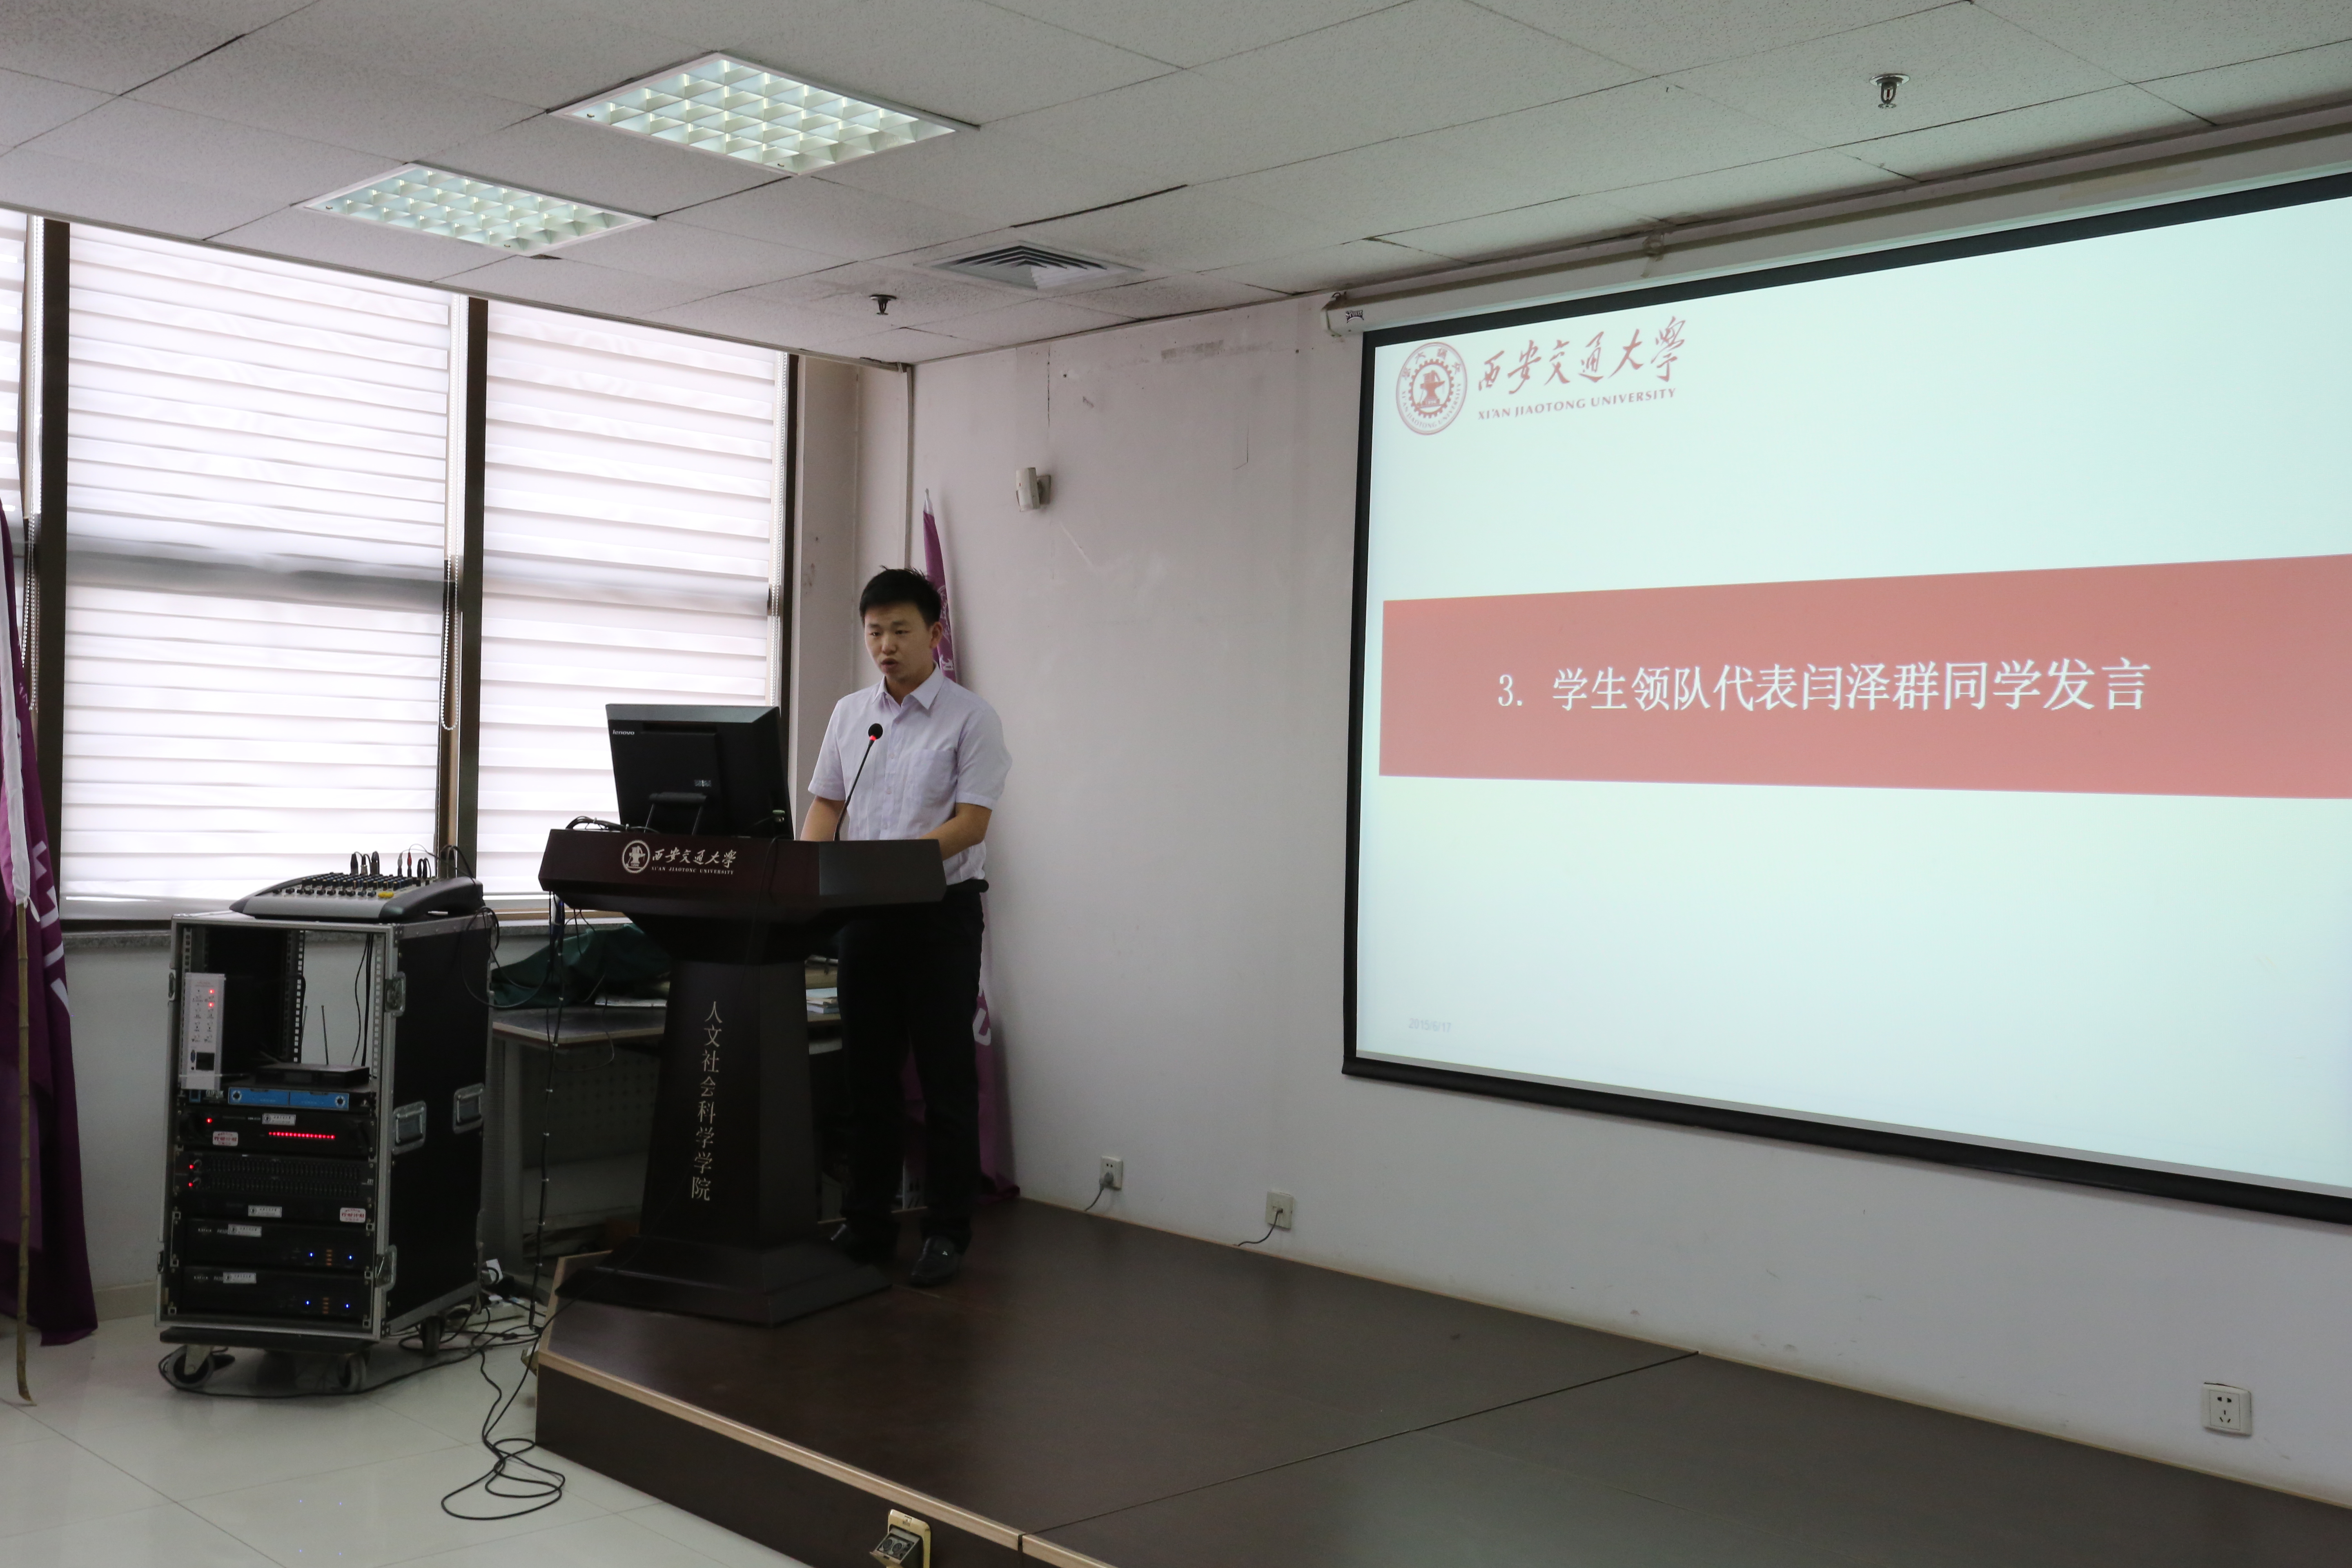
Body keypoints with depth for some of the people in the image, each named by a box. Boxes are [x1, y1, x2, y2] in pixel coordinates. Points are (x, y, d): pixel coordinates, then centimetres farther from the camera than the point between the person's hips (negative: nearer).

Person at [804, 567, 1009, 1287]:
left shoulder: (970, 718, -5)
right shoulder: (849, 713, 11)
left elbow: (971, 823, -12)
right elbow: (825, 806, 11)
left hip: (940, 910, -5)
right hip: (864, 914, 5)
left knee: (946, 1080, 1)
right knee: (866, 1074, 10)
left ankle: (947, 1232, 9)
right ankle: (866, 1226, 20)